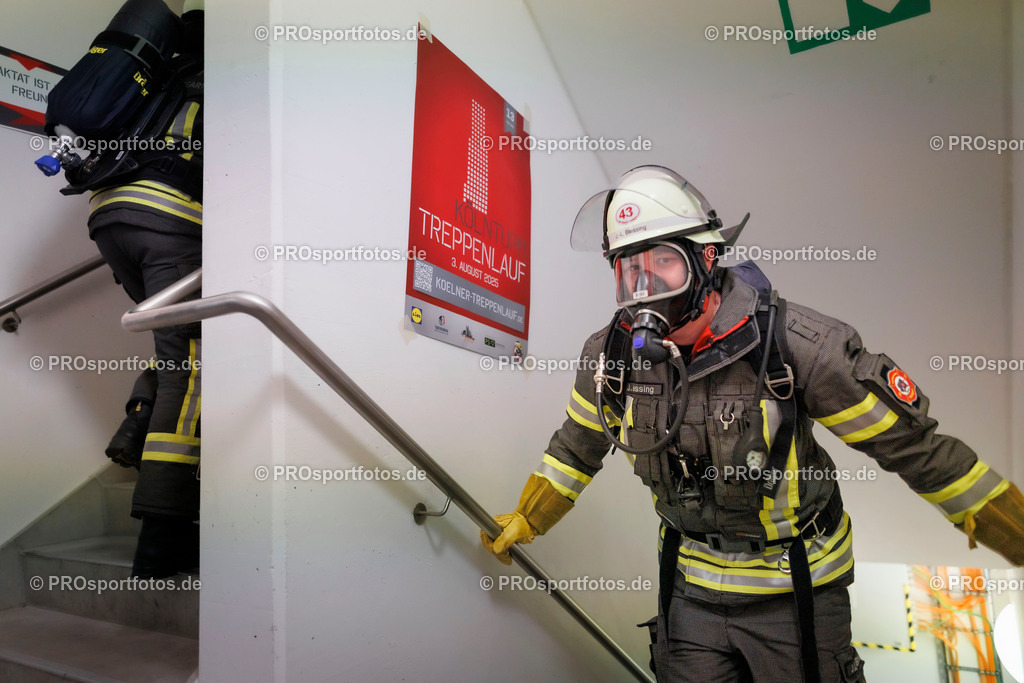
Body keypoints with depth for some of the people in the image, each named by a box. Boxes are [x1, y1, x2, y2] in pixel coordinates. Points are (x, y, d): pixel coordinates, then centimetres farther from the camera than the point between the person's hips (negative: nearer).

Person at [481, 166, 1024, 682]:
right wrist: (524, 521, 14)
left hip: (796, 591, -2)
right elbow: (577, 447, 7)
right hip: (691, 585, 3)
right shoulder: (610, 356, -12)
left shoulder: (792, 343, -23)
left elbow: (909, 441, -14)